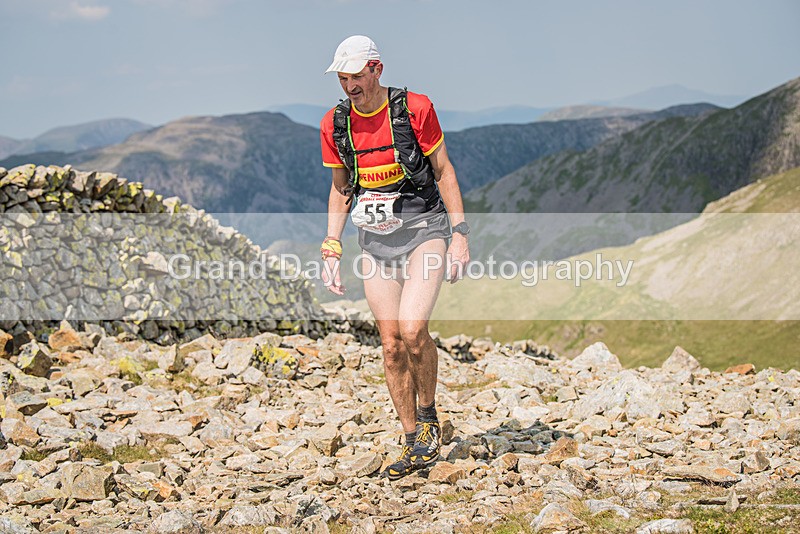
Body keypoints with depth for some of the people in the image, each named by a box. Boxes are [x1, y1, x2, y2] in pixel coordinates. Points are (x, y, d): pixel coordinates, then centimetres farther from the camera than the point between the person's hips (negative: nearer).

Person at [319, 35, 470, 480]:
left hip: (425, 229, -4)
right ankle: (415, 447, 11)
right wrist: (331, 249, 5)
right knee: (392, 344, 1)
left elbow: (443, 170, -4)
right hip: (376, 241, 4)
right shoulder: (335, 124, 0)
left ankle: (429, 416, 4)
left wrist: (460, 234, -8)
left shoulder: (415, 109, -11)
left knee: (412, 328, -21)